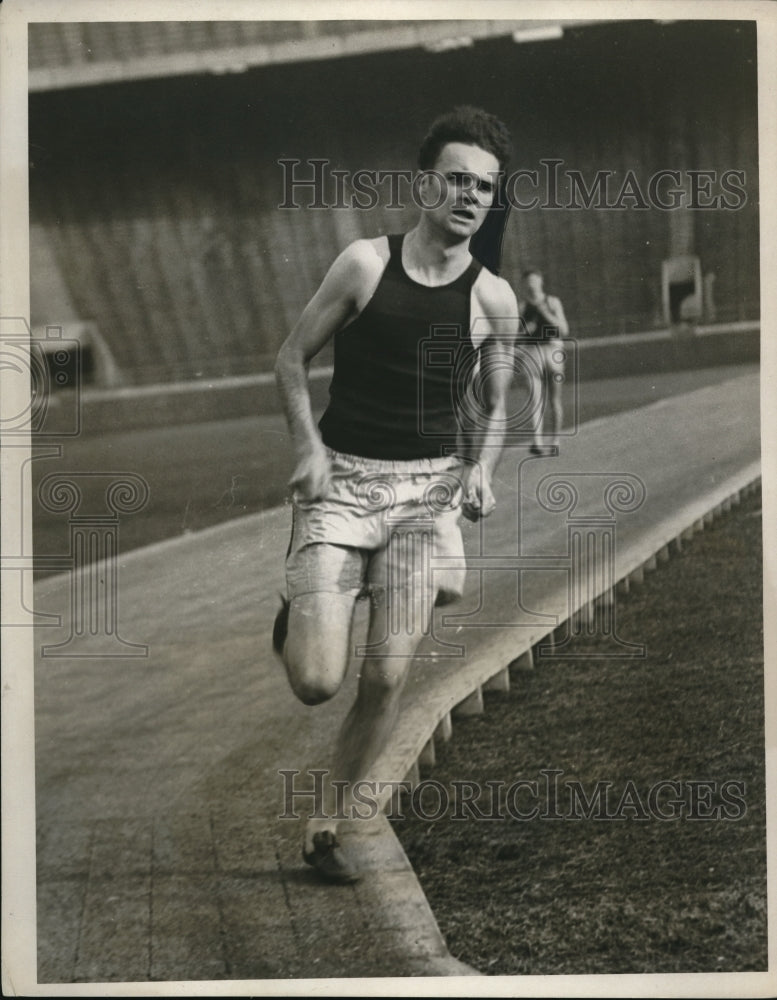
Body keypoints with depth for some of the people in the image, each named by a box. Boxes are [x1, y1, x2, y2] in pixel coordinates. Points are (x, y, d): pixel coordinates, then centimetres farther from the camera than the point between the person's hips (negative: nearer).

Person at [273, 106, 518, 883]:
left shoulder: (493, 300, 2)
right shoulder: (365, 264, -4)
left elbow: (498, 405, 15)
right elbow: (291, 359, 3)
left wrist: (482, 469, -4)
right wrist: (308, 446, -11)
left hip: (428, 488, 2)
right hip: (340, 482, -2)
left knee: (388, 679, -5)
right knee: (316, 682, -11)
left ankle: (326, 827, 14)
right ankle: (297, 617, 27)